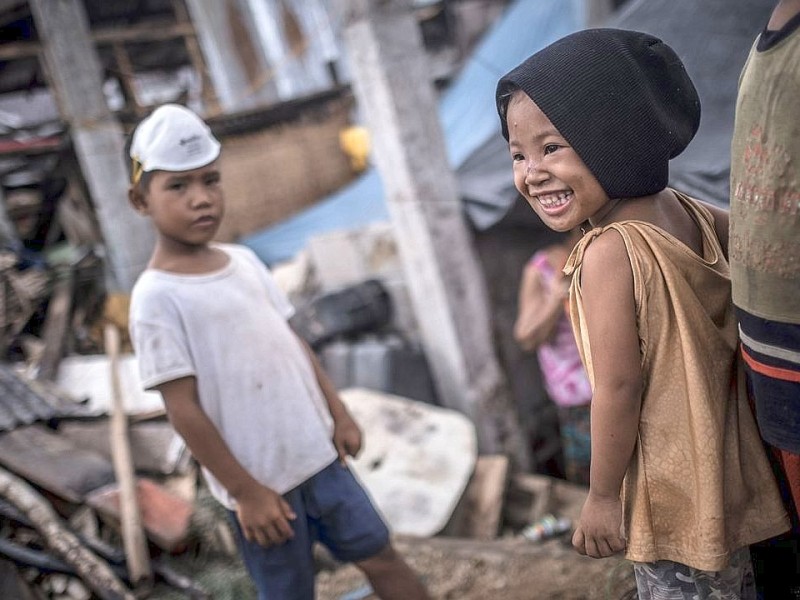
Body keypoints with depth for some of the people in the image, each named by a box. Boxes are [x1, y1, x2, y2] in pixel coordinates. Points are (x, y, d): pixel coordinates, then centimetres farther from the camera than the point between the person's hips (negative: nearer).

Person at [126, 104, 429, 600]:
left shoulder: (244, 260, 4)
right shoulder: (157, 297, -16)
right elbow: (184, 409, -17)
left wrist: (338, 413, 10)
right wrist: (245, 492, -14)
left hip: (316, 455, 6)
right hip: (260, 481, -5)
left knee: (381, 555, 14)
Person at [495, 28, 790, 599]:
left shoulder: (608, 252, -25)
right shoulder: (682, 210, -2)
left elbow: (619, 386, -24)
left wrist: (602, 496, -15)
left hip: (672, 491, -8)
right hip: (727, 465, 8)